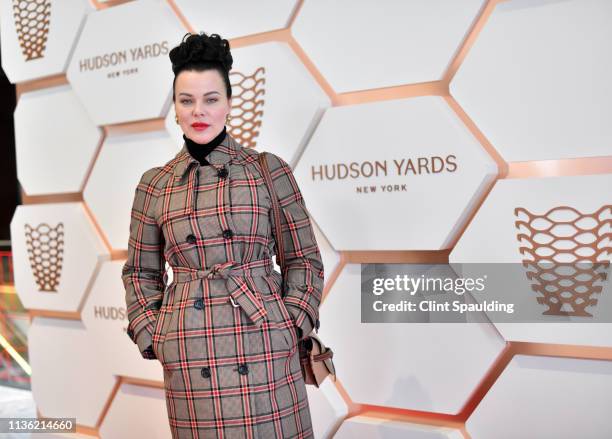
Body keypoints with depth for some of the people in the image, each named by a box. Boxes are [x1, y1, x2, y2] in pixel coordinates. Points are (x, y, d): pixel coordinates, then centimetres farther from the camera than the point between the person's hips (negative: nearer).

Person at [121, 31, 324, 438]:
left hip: (265, 345, -1)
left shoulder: (269, 171, 0)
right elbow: (140, 273, 13)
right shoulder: (155, 184, 5)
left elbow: (304, 258, 5)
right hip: (188, 355, 2)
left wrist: (292, 325, -4)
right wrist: (151, 338, 3)